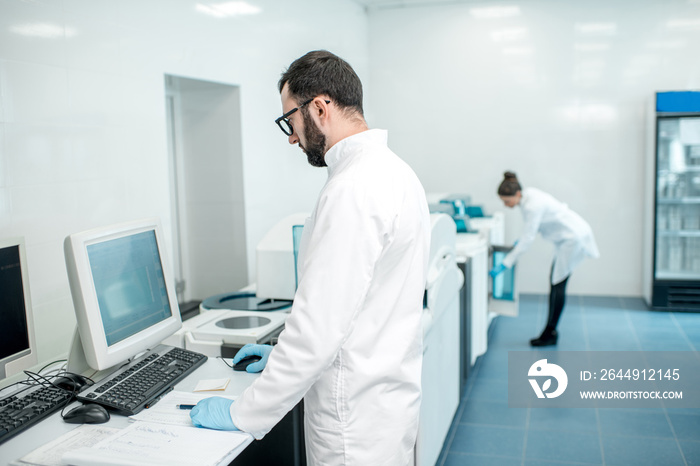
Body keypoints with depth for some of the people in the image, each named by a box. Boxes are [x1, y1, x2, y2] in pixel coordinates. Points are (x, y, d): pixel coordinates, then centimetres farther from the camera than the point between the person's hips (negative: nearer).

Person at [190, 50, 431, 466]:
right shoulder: (391, 169, 7)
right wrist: (283, 352, 17)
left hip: (358, 418, -9)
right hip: (389, 395, 9)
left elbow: (319, 327, -26)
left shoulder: (354, 189, -24)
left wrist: (242, 415, -15)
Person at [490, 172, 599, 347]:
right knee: (555, 281, 9)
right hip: (569, 236, 10)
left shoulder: (532, 205, -27)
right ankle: (550, 331, 14)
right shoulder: (527, 194, 1)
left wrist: (504, 265, -24)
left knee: (558, 283, -4)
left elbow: (527, 240, -26)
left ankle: (550, 334, 5)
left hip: (574, 237, -10)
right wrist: (522, 240, 7)